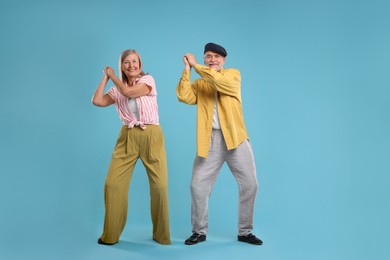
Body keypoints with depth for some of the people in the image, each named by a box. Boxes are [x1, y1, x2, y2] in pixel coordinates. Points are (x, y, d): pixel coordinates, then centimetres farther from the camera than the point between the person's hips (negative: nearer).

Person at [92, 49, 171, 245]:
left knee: (160, 185, -6)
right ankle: (110, 235, 11)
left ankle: (161, 235, 13)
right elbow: (97, 101, -1)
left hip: (151, 136, -3)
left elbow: (128, 91, -16)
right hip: (128, 137, 3)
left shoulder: (148, 80, 0)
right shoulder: (117, 89, 12)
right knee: (113, 183, -4)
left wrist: (113, 76, 1)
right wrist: (105, 77, 7)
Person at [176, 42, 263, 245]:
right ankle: (199, 232, 16)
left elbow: (220, 81, -16)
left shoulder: (233, 74, 7)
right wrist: (187, 70, -10)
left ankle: (245, 232, 19)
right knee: (198, 186, -2)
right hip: (210, 140, 1)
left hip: (235, 138, -1)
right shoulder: (199, 84, 12)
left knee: (250, 184, 1)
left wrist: (196, 66, -12)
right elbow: (184, 97, -8)